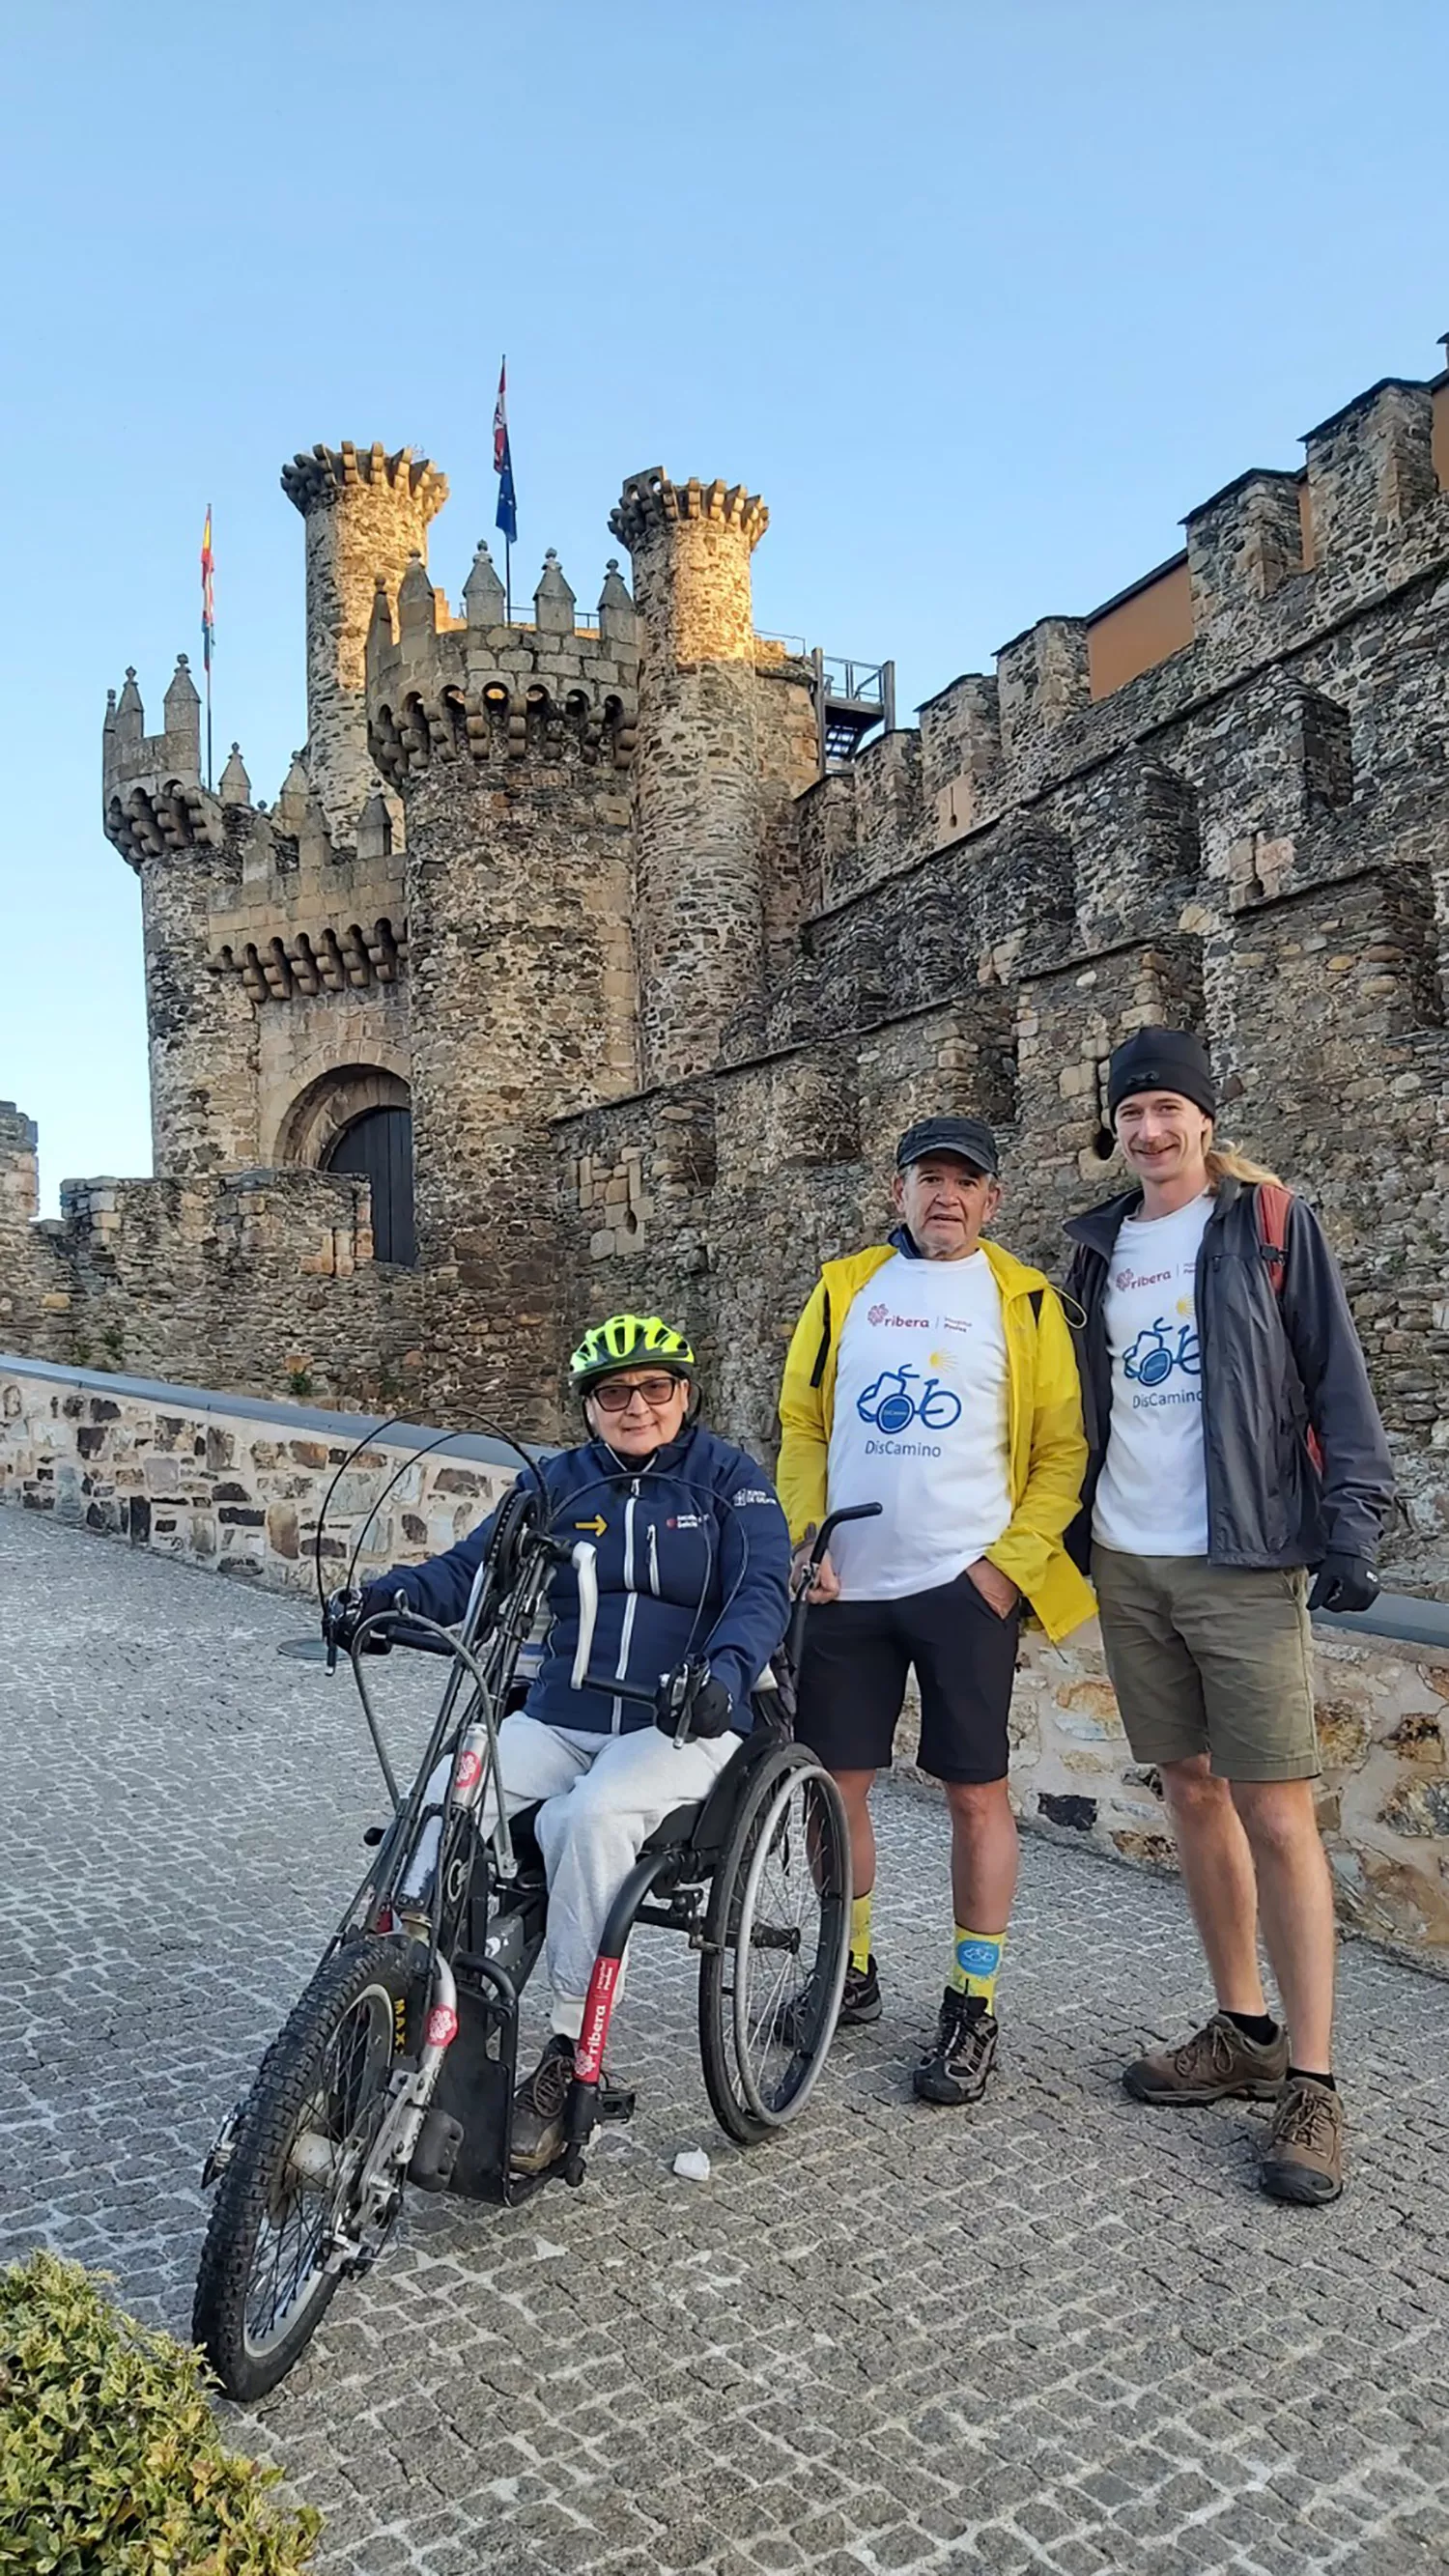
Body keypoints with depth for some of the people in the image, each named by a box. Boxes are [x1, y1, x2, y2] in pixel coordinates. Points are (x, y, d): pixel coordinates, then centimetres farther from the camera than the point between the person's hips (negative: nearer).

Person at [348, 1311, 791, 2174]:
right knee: (441, 1800, -22)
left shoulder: (730, 1478, 2)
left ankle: (568, 2061, -20)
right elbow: (475, 1562, 3)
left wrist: (725, 1668, -31)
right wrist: (390, 1597, -17)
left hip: (685, 1722, -4)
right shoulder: (563, 1481, 12)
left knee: (592, 1814, -33)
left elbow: (762, 1588, -10)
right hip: (560, 1718, 4)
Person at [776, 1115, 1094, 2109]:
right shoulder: (846, 1289, 8)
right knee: (835, 1784, 10)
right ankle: (850, 1971, 30)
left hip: (967, 1585, -3)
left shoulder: (1023, 1300, 0)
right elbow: (803, 1423, 10)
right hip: (848, 1586, 3)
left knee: (977, 1792, 3)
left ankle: (974, 2007, 19)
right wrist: (805, 1538, -1)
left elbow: (1063, 1447, -2)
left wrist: (1012, 1561, -10)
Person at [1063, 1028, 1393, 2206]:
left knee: (1277, 1815, -4)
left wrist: (1352, 1519, -13)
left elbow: (1336, 1378, -5)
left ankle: (1311, 2082, 6)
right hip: (1128, 1565, 5)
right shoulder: (1101, 1246, 12)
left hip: (1243, 1564, -5)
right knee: (1192, 1791, 12)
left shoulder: (1272, 1224, -2)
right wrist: (1067, 1521, 14)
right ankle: (1245, 2031, 25)